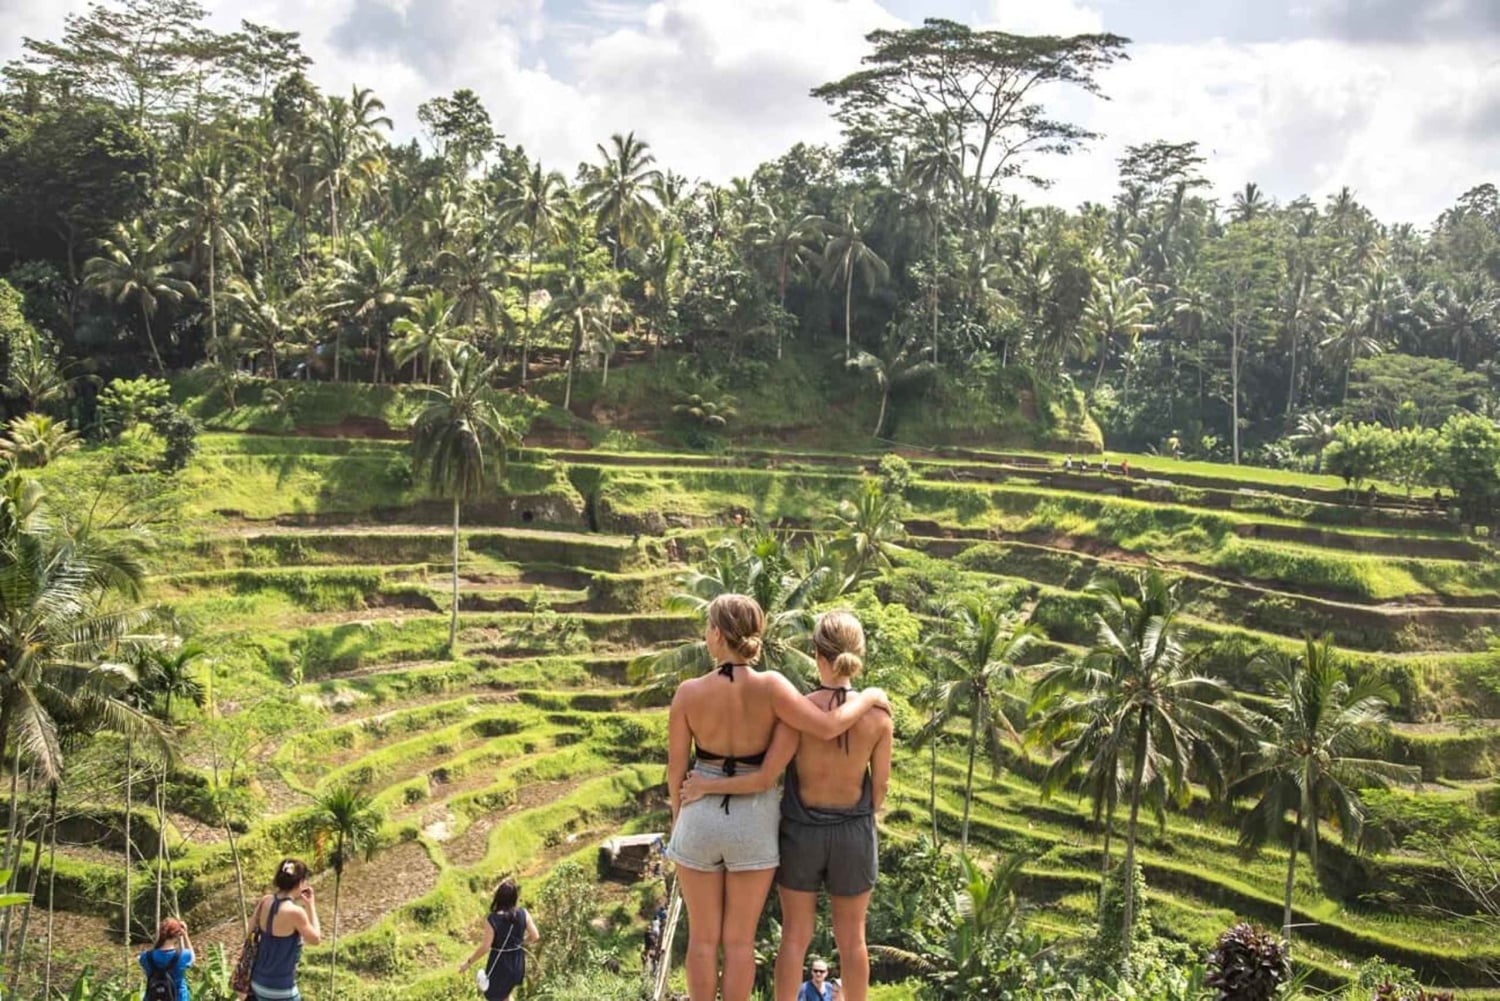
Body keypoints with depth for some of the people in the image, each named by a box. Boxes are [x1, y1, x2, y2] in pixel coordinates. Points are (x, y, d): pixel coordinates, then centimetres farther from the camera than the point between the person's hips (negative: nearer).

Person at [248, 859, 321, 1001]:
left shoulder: (265, 902, -4)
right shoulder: (295, 912, -24)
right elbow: (315, 939, -8)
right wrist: (310, 905, -2)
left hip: (258, 981, 8)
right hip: (280, 989, -7)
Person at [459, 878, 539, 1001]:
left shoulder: (492, 919, -25)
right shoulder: (523, 914, -15)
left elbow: (485, 947, -20)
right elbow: (535, 936, -6)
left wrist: (468, 962, -6)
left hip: (499, 965, -4)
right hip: (517, 963, 4)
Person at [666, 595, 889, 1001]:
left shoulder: (689, 692, -11)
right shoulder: (769, 686, -16)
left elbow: (676, 767, -4)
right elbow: (827, 727, -22)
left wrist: (677, 815, 13)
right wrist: (868, 697, -4)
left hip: (701, 815, 0)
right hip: (754, 820, 0)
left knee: (703, 937, 13)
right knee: (740, 940, 11)